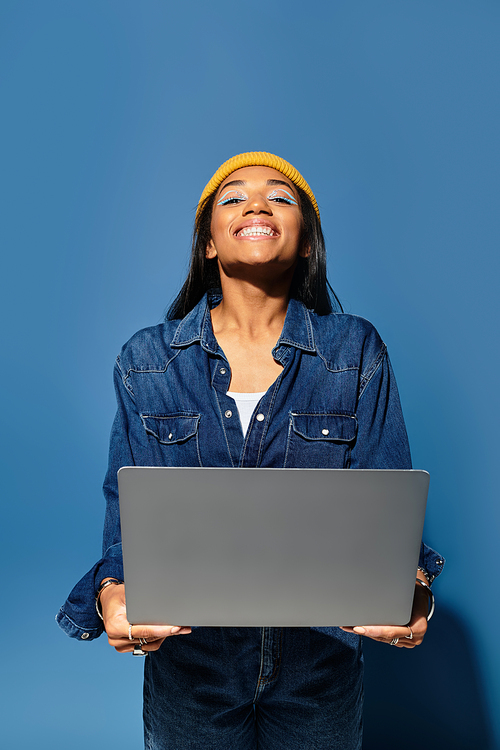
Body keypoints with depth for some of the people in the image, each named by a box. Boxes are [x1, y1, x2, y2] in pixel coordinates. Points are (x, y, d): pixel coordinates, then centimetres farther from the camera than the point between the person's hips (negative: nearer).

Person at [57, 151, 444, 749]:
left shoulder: (358, 353, -6)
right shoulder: (146, 361, -5)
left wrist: (409, 585, -24)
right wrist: (113, 590, -23)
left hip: (322, 659, 1)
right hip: (188, 658, 0)